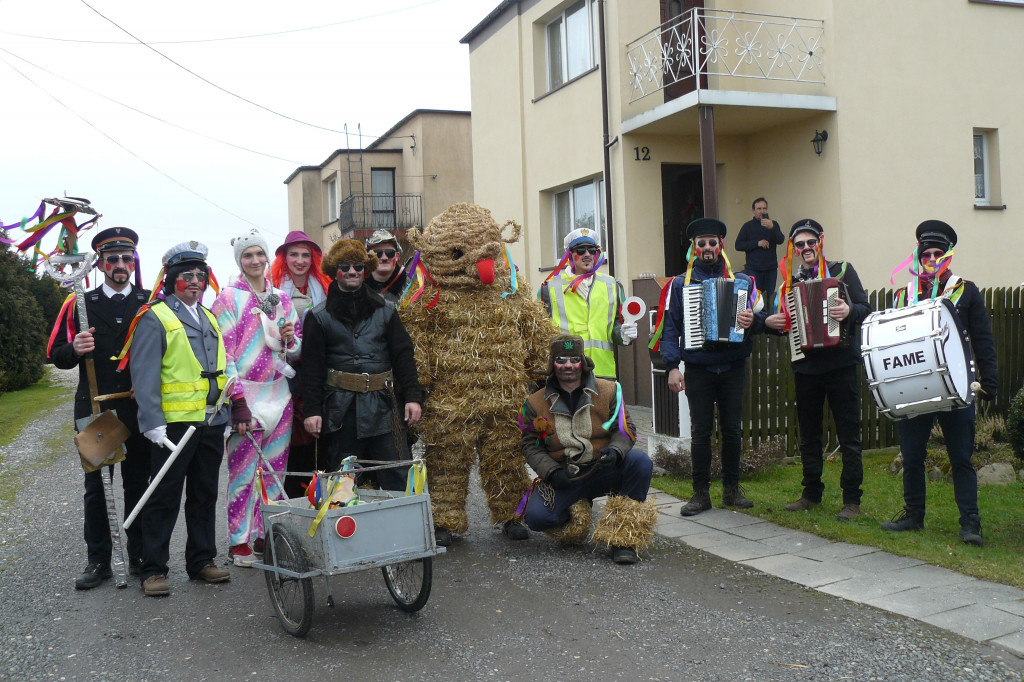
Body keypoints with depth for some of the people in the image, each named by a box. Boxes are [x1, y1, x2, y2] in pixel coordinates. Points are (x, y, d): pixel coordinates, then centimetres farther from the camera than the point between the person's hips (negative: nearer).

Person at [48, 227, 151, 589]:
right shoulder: (80, 304, 8)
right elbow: (57, 355, 7)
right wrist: (74, 350, -15)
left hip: (138, 410, 0)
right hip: (94, 410, 0)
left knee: (138, 485, 8)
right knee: (95, 487, 6)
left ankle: (140, 557, 19)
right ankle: (99, 560, 16)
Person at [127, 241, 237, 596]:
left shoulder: (210, 319, 17)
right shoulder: (155, 318, -4)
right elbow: (144, 374, -10)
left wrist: (237, 406, 14)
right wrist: (153, 422, -17)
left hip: (212, 422, 7)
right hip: (174, 423, -6)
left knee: (205, 496, 13)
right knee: (165, 498, 0)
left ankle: (202, 560, 23)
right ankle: (153, 569, 9)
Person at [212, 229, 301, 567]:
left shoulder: (282, 298, 14)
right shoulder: (228, 298, -1)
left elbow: (296, 349, 20)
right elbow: (223, 351, -7)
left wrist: (290, 339, -4)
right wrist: (236, 397, -15)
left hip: (279, 393, 5)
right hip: (245, 394, -5)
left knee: (275, 470, 8)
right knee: (243, 470, -4)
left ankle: (266, 535, 18)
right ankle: (239, 541, 6)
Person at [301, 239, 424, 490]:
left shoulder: (385, 311, 10)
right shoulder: (319, 316, 5)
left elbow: (403, 355, 8)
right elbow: (312, 366, 3)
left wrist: (413, 396, -1)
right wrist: (312, 409, -4)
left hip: (382, 404, 1)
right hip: (340, 407, -1)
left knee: (397, 477, -1)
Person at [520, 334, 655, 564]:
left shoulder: (608, 391, 2)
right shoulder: (535, 403, 3)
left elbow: (625, 429, 2)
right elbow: (530, 446, 6)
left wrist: (615, 450, -21)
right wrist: (552, 472, -12)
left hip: (604, 472, 0)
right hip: (564, 478, 0)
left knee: (640, 460, -30)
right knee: (536, 516, -25)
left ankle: (624, 538, -20)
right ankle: (572, 514, 14)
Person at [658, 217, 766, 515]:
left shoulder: (741, 281, 9)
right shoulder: (680, 284, 6)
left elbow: (761, 316, 5)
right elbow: (669, 327, 1)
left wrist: (753, 320, -20)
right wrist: (672, 366, -9)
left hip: (733, 368, 1)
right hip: (698, 370, -1)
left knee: (732, 430, 7)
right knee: (700, 432, 1)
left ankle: (732, 489, 20)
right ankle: (701, 493, 10)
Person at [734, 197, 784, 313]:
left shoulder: (773, 224, 9)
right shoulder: (748, 226, 6)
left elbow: (781, 240, -8)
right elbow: (738, 245, -1)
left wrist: (771, 228, -26)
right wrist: (757, 243, -11)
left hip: (771, 268, 2)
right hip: (753, 269, -2)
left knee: (770, 298, 2)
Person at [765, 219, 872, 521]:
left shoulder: (842, 270, 2)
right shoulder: (792, 280, 13)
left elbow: (865, 309, -5)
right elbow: (784, 322, 18)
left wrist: (849, 311, -26)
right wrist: (771, 321, -4)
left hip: (841, 363, -4)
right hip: (806, 366, 5)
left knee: (848, 434, -1)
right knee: (809, 434, 12)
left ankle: (851, 500, 5)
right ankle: (812, 494, 24)